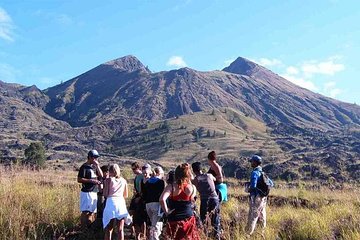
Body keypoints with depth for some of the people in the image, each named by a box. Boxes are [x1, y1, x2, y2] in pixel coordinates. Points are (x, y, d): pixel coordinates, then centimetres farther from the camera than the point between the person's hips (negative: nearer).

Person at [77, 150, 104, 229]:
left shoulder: (94, 166, 13)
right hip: (87, 192, -8)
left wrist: (97, 165, -4)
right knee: (86, 212, -5)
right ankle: (84, 228, 2)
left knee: (92, 211, 14)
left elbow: (101, 175, 6)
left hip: (94, 192, 8)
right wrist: (91, 180, -21)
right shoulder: (84, 167, -11)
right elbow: (79, 179, -16)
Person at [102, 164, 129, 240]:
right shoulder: (123, 180, 11)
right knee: (120, 229, 7)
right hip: (121, 203, 2)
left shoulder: (108, 180, 2)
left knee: (108, 229, 6)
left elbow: (105, 194, -3)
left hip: (111, 202, -2)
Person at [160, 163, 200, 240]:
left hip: (174, 220, -1)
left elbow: (162, 199, -27)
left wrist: (166, 211, -11)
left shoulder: (171, 187, -12)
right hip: (189, 220, 1)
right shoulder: (192, 188, -8)